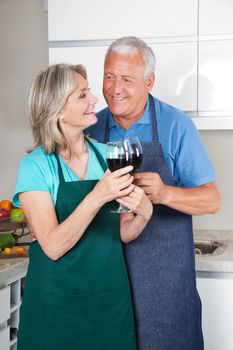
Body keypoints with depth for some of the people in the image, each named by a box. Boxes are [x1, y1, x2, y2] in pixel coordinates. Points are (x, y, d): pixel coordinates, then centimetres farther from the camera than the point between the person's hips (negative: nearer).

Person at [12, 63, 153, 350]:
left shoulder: (108, 155, 1)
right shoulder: (35, 165, -12)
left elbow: (122, 233, 6)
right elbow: (53, 246, -20)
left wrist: (143, 213, -15)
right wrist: (97, 197, -30)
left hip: (112, 298, 4)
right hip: (59, 303, -4)